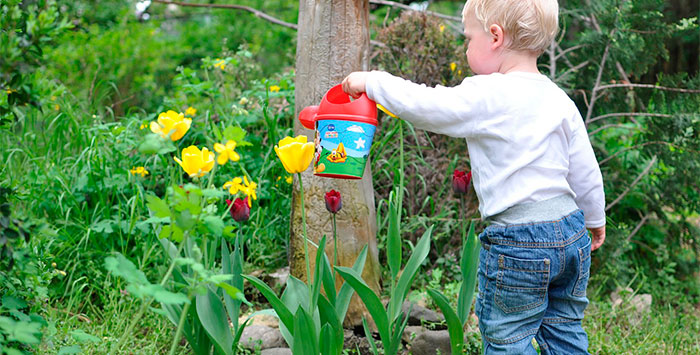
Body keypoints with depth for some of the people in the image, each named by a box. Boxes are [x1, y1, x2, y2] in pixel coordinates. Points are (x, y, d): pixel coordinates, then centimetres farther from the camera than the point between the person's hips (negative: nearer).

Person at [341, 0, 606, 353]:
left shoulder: (487, 97, -15)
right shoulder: (559, 100, 8)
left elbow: (423, 105, -16)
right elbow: (586, 171, 13)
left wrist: (372, 82, 0)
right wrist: (595, 219, 28)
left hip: (517, 244, -7)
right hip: (572, 233, 8)